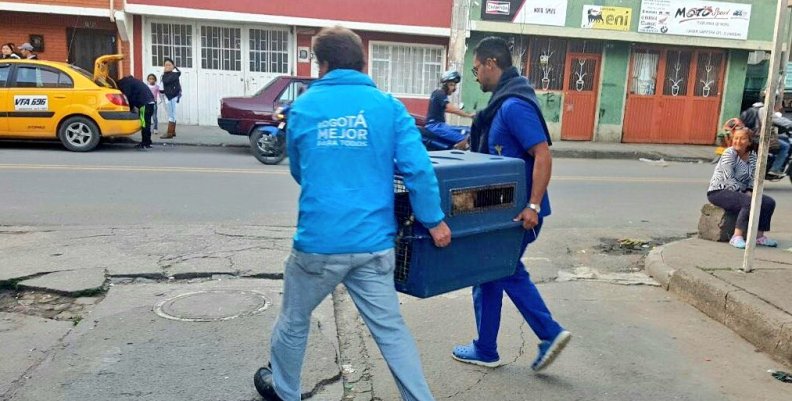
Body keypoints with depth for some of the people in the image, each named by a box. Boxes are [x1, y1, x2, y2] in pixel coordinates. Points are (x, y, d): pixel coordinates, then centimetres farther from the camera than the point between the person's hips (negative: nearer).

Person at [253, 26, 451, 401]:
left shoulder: (303, 107, 3)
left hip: (319, 241, 0)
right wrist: (434, 220, -1)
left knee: (294, 321, 22)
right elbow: (418, 168, -11)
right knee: (390, 328, 12)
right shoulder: (388, 106, -1)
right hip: (373, 243, 0)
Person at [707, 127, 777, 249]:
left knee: (769, 202, -6)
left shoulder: (752, 156, 9)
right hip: (719, 192, -8)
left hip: (740, 192, 8)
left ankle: (760, 236, 1)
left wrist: (749, 192, -8)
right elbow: (728, 178, -19)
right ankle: (737, 237, -31)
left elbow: (753, 178, 9)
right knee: (750, 203, -31)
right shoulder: (729, 153, -12)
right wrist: (742, 194, -19)